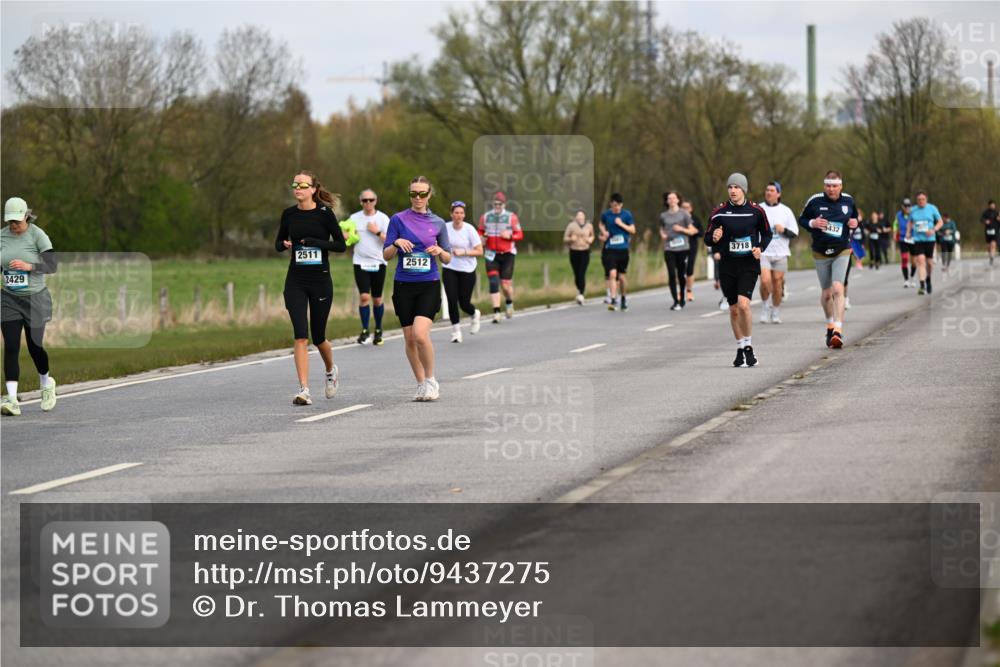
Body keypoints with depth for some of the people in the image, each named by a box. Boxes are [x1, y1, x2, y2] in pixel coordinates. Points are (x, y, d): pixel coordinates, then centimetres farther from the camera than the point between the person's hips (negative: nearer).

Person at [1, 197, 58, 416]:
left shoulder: (37, 235, -11)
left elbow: (52, 265, -15)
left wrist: (29, 266, -29)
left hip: (35, 299, -3)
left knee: (35, 346, 5)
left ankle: (46, 383, 36)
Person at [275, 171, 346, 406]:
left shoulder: (324, 213, -5)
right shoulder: (289, 214, 4)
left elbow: (341, 245, -3)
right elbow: (278, 243, 15)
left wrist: (315, 242, -17)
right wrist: (285, 244, -8)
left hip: (320, 281, -2)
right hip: (295, 281, 2)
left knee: (318, 337, 9)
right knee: (300, 335, -10)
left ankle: (331, 371, 40)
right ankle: (304, 390, -12)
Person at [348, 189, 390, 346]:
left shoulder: (383, 218, 0)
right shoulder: (355, 218, 5)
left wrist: (377, 232, -15)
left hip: (378, 263, 0)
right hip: (360, 262, 0)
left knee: (377, 299, 7)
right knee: (364, 296, -14)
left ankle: (378, 331, 23)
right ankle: (364, 331, -6)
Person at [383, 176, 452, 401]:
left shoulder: (438, 223, 6)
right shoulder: (398, 220, 3)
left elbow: (447, 259, 11)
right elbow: (386, 254, 3)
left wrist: (440, 251, -11)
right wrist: (396, 243, -17)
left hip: (429, 285, -1)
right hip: (404, 285, 1)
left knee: (421, 334, -19)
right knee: (409, 339, 5)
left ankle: (431, 380, -2)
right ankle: (421, 384, 19)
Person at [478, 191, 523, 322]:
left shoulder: (511, 217, -3)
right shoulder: (485, 217, 6)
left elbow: (520, 235, 0)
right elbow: (480, 232, 19)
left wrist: (510, 236, -19)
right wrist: (482, 236, -4)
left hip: (507, 254, -2)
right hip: (491, 254, 2)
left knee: (506, 284, -1)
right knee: (493, 283, -10)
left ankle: (509, 303, 32)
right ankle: (496, 313, -9)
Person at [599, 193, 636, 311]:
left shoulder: (627, 215, -2)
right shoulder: (605, 214, 1)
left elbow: (633, 230, 1)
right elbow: (601, 224, 21)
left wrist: (621, 224, -13)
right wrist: (604, 232, 1)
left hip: (623, 248, 1)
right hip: (610, 249, 0)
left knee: (622, 276, 10)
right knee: (612, 274, -16)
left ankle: (623, 298, 31)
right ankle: (613, 300, -18)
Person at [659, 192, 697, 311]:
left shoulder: (684, 214, 3)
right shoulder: (663, 216, 11)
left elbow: (692, 231, 6)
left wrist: (681, 229, -11)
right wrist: (662, 235, 6)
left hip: (683, 248, -1)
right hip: (669, 249, 1)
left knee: (681, 274, 4)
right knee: (672, 275, -8)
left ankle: (682, 299, 23)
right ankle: (676, 301, -8)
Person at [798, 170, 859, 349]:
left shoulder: (848, 201, 0)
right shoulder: (815, 201, -6)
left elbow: (854, 218, 19)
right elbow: (801, 219, 5)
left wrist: (854, 223, -4)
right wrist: (812, 223, -16)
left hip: (842, 252, -1)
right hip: (821, 252, 1)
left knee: (838, 289, -18)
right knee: (826, 293, 10)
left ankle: (838, 331, -23)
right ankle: (830, 325, 35)